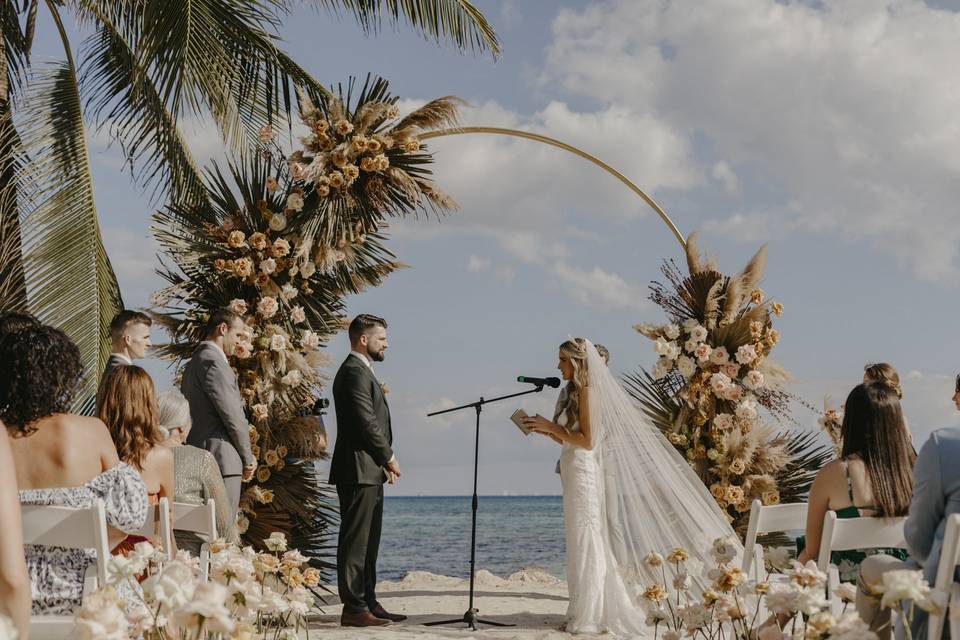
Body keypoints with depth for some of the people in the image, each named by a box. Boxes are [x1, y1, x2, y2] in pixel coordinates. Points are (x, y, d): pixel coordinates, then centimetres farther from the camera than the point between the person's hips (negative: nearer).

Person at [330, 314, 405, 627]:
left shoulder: (362, 371, 20)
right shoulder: (354, 371, -13)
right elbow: (366, 423, -19)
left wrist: (384, 461, 11)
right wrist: (389, 457, -9)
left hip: (369, 472, 10)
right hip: (358, 470, -10)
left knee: (368, 542, 13)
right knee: (355, 541, -8)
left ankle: (368, 603, 18)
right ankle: (354, 608, -6)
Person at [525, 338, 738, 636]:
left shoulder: (588, 392, -11)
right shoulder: (576, 392, 16)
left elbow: (587, 441, -17)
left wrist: (552, 427, -13)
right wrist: (547, 430, 7)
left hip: (584, 473, -9)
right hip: (575, 472, 9)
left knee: (586, 544, -5)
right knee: (583, 544, 11)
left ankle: (590, 617, -1)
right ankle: (585, 613, 16)